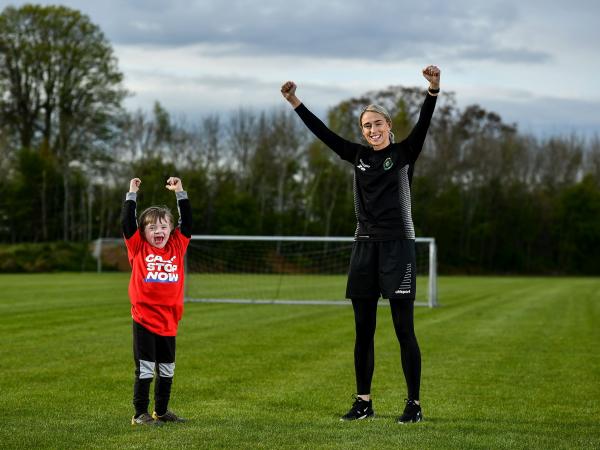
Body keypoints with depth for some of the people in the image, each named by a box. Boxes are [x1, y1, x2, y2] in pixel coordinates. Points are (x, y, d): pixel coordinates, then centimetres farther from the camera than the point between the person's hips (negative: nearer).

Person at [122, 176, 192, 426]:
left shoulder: (177, 247, 7)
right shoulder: (138, 248, -1)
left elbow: (187, 222, 7)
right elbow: (126, 222, -8)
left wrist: (180, 193, 5)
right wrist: (132, 194, -6)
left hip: (168, 320, 4)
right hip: (144, 319, -4)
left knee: (167, 370, 15)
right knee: (145, 370, 0)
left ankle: (161, 411, 28)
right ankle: (140, 414, 8)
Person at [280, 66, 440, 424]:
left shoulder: (405, 153, -1)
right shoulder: (358, 156, 11)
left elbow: (423, 124, -16)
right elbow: (323, 133, 13)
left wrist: (433, 90, -32)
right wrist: (295, 102, 9)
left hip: (398, 245, -5)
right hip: (365, 245, 5)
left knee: (404, 330, -5)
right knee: (363, 330, 8)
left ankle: (414, 404, 1)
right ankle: (364, 401, 17)